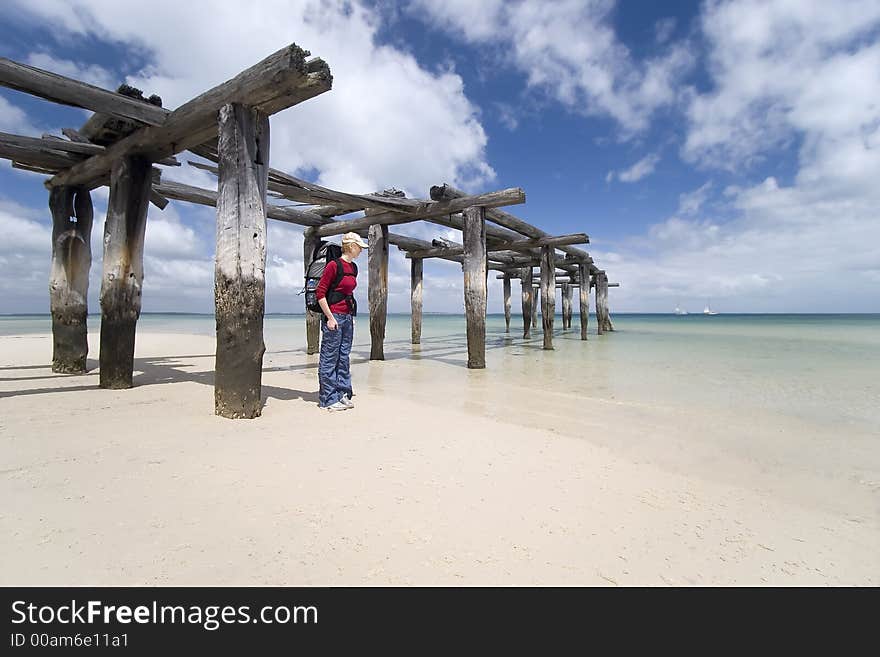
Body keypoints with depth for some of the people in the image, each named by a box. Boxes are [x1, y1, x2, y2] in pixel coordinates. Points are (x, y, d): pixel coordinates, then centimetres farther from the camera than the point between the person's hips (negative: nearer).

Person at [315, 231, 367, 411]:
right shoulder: (334, 265, -11)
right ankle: (328, 399, 7)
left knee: (344, 357, 12)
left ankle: (342, 395, 20)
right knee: (329, 359, -1)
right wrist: (330, 318, -15)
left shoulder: (353, 268, 12)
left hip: (347, 317, 8)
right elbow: (320, 293, -12)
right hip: (333, 317, -8)